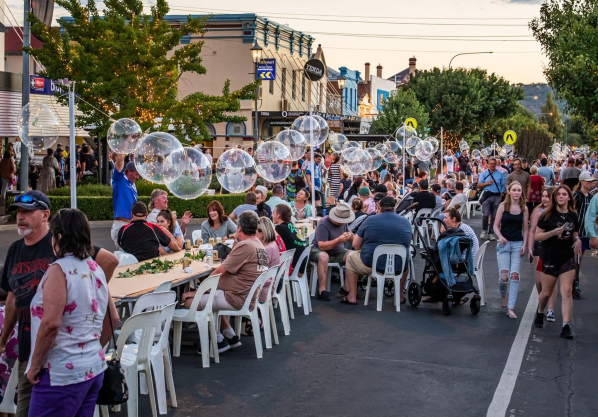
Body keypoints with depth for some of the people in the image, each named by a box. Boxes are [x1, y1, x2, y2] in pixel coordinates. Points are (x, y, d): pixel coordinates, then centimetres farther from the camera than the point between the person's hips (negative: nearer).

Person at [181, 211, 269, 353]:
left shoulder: (244, 246, -19)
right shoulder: (259, 244, 11)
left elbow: (219, 272, -15)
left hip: (238, 299, -11)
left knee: (190, 301, -7)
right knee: (211, 295, 29)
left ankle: (219, 340, 3)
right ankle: (230, 336, 23)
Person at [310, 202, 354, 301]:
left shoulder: (343, 222, 4)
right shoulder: (323, 224, -20)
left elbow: (348, 237, 19)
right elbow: (321, 246, -26)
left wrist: (350, 236, -6)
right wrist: (339, 240, -34)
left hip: (338, 252, 6)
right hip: (319, 251, -6)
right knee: (324, 256, -41)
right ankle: (322, 290, -39)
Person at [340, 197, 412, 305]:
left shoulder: (370, 220, -3)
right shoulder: (406, 222, 4)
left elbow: (356, 245, 3)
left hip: (371, 264, -3)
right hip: (399, 267, 3)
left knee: (351, 256, 27)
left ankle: (352, 297, 20)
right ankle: (400, 296, 38)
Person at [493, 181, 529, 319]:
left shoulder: (524, 208, 4)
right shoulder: (503, 206, -1)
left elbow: (525, 229, 9)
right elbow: (496, 226, 0)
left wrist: (524, 244, -2)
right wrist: (500, 236, -19)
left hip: (518, 244, 1)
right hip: (504, 243, -1)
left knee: (514, 276, -5)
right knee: (503, 276, -8)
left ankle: (510, 308, -1)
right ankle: (503, 295, 26)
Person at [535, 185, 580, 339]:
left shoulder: (573, 215, 4)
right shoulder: (548, 215, -7)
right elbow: (537, 235, -9)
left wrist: (578, 240, -4)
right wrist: (554, 232, -23)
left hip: (567, 258, 2)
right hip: (550, 258, -2)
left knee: (567, 292, -7)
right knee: (546, 292, 9)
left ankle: (566, 326, -7)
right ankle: (540, 312, 40)